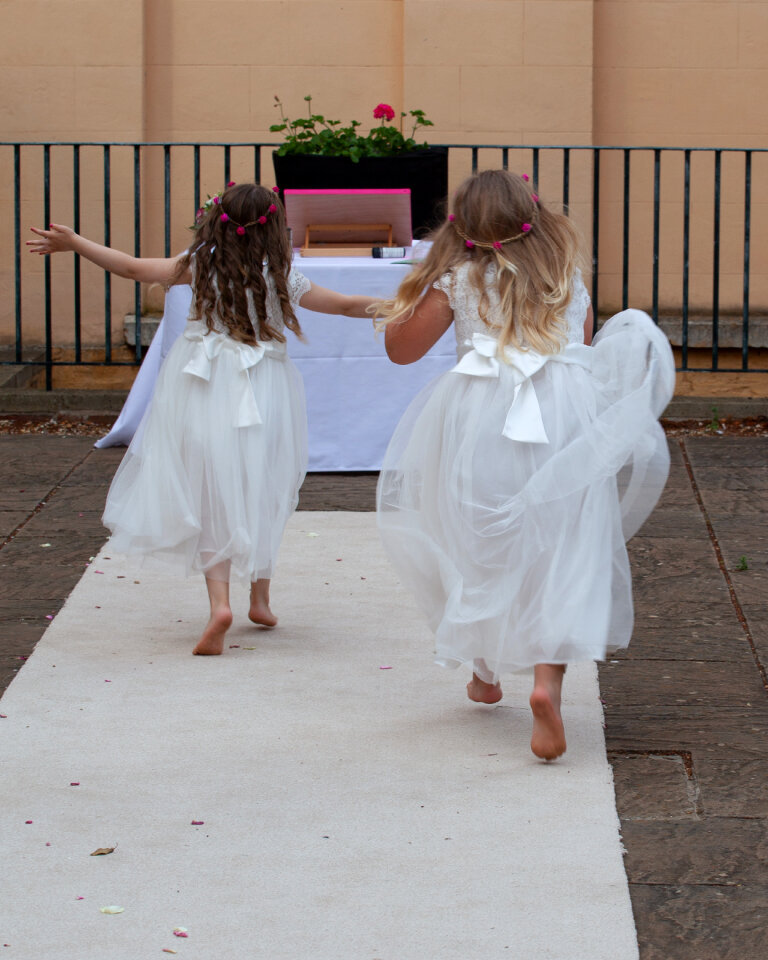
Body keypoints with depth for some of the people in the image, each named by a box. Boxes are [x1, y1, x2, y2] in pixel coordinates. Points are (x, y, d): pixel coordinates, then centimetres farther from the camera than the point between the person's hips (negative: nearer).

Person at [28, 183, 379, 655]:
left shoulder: (201, 265, -1)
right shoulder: (282, 276, -1)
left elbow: (132, 268, 3)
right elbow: (347, 305, 4)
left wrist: (73, 242, 11)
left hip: (207, 391, 0)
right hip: (265, 398, 0)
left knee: (212, 500, 2)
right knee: (260, 501, 16)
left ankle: (220, 600, -16)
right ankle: (261, 599, 26)